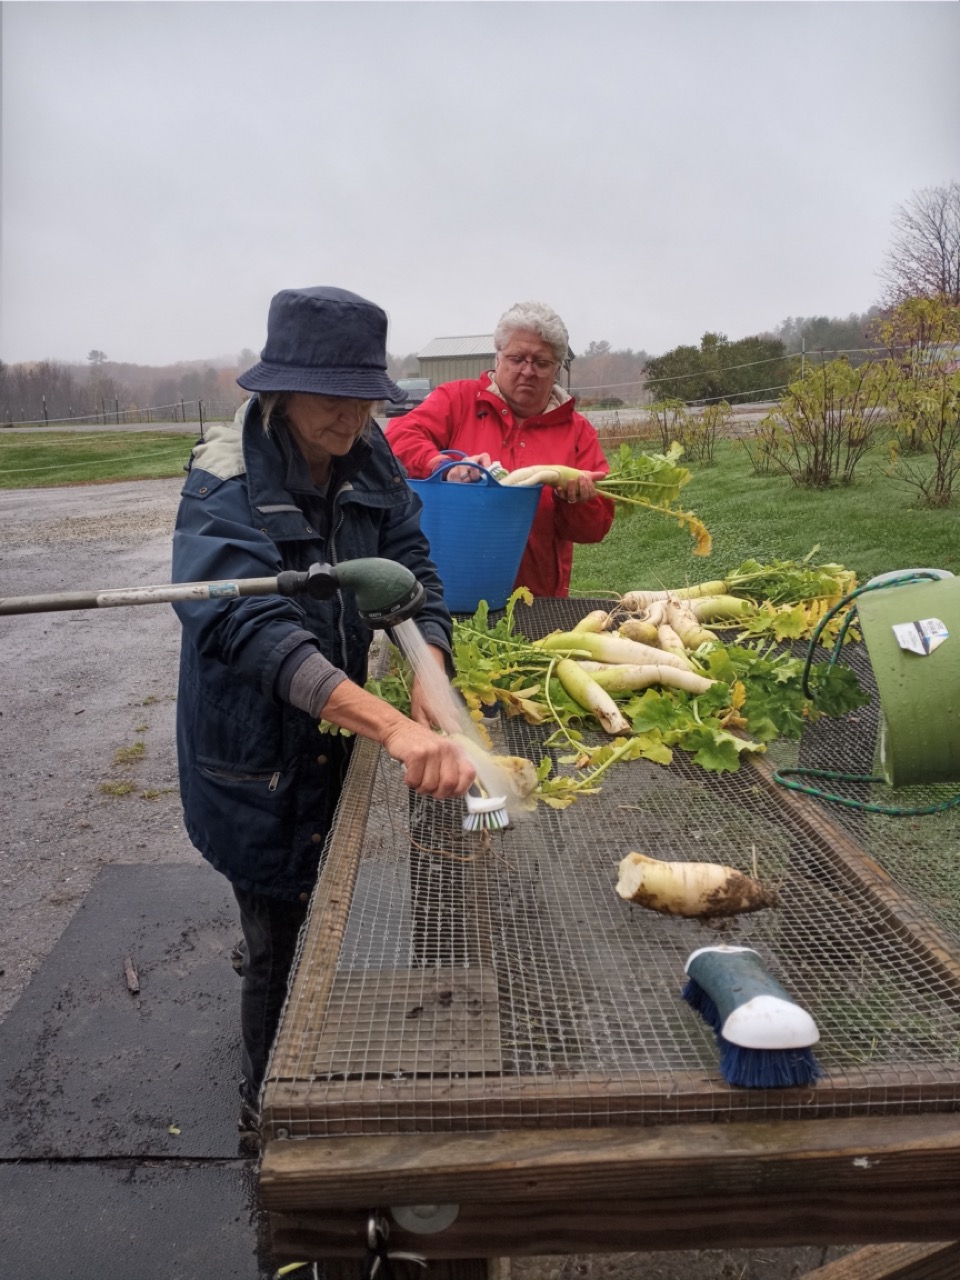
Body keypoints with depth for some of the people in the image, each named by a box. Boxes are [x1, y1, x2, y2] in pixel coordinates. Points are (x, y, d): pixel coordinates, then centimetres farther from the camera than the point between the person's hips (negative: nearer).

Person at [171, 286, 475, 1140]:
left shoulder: (367, 457, -7)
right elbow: (258, 628, -40)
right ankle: (271, 1110, 38)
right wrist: (394, 727, -53)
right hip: (258, 756, -5)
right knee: (283, 945, 9)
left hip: (339, 739, 6)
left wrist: (429, 677, -29)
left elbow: (410, 568, -8)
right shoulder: (225, 484, -26)